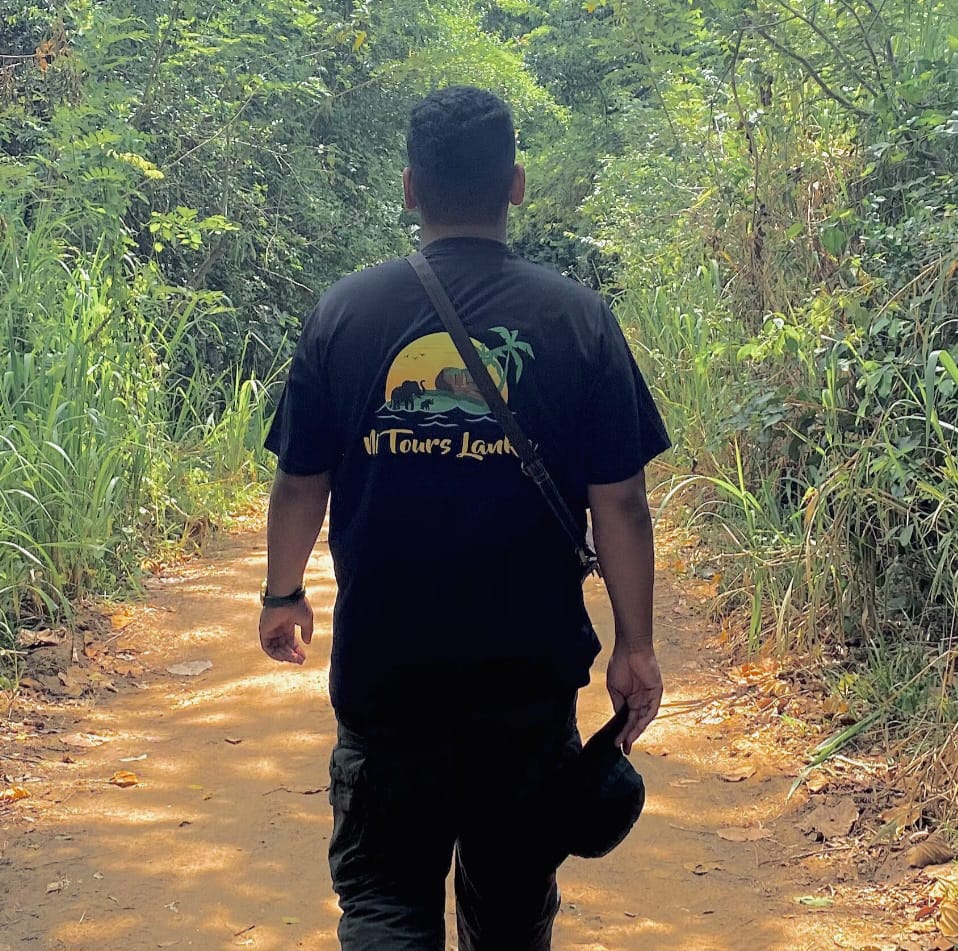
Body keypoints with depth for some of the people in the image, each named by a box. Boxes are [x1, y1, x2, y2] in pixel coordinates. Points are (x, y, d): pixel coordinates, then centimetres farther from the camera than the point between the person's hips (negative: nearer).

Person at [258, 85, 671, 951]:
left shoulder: (346, 311, -4)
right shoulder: (576, 318, -6)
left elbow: (300, 484, 2)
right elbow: (619, 501, -6)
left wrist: (283, 596, 19)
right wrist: (636, 646, 4)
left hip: (382, 665, 0)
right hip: (531, 671, 1)